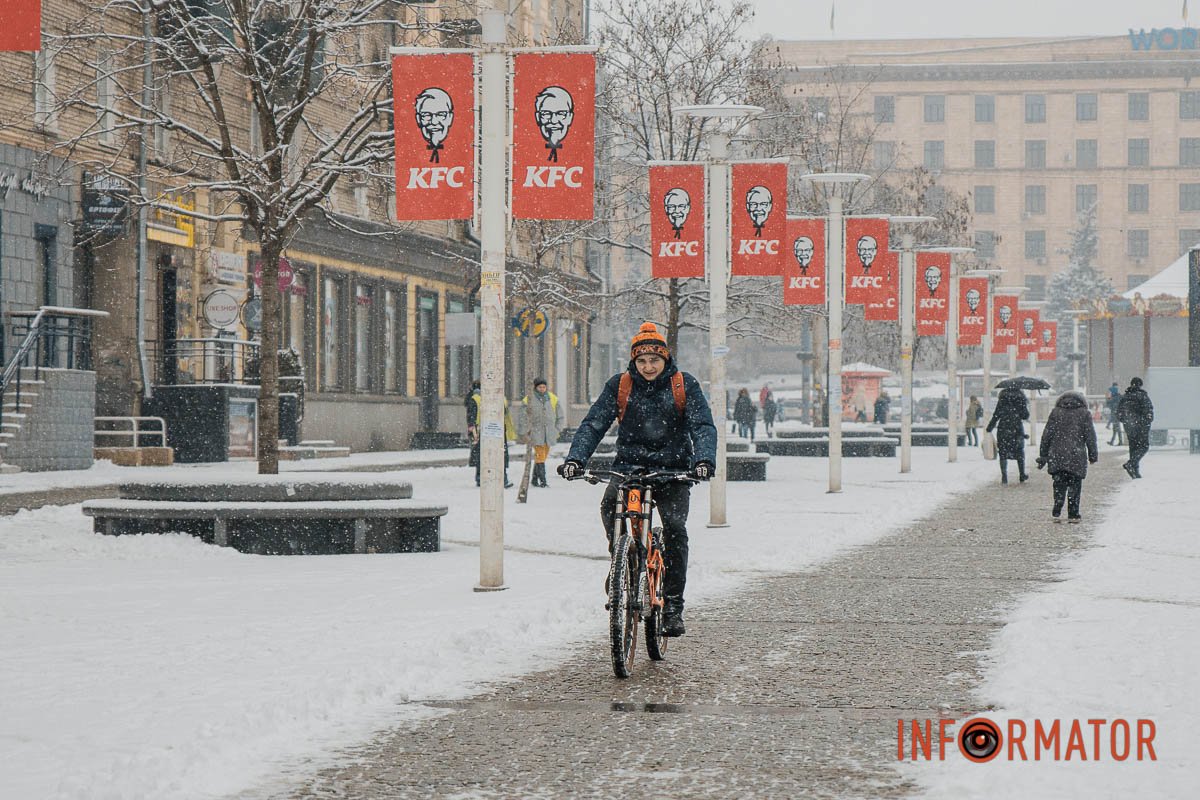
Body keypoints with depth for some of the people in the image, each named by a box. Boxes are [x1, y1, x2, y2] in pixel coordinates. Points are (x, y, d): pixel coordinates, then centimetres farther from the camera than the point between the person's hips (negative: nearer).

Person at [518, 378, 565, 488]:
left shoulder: (553, 399, 7)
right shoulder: (528, 400, -3)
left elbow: (560, 416, 16)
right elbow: (524, 418, 1)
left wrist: (557, 430, 10)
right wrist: (524, 433, -1)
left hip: (549, 432, 4)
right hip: (536, 432, -4)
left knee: (543, 456, 8)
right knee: (540, 456, -12)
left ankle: (535, 479, 20)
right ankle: (542, 480, -13)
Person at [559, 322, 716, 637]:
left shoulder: (684, 385, -3)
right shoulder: (620, 385, 0)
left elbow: (703, 426, -9)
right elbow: (593, 424, -5)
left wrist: (704, 460, -29)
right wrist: (575, 458, -21)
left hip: (672, 469, -1)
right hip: (630, 464, 1)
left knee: (674, 527, -17)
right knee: (610, 505, -30)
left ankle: (673, 607, -9)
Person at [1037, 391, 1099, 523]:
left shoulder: (1055, 413, 8)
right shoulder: (1084, 414, 4)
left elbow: (1046, 436, 6)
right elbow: (1090, 436, 2)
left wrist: (1043, 456, 10)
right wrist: (1093, 455, 10)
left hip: (1057, 457, 2)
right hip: (1076, 457, -2)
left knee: (1059, 485, 9)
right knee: (1074, 486, 5)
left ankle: (1056, 513, 1)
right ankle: (1073, 514, 4)